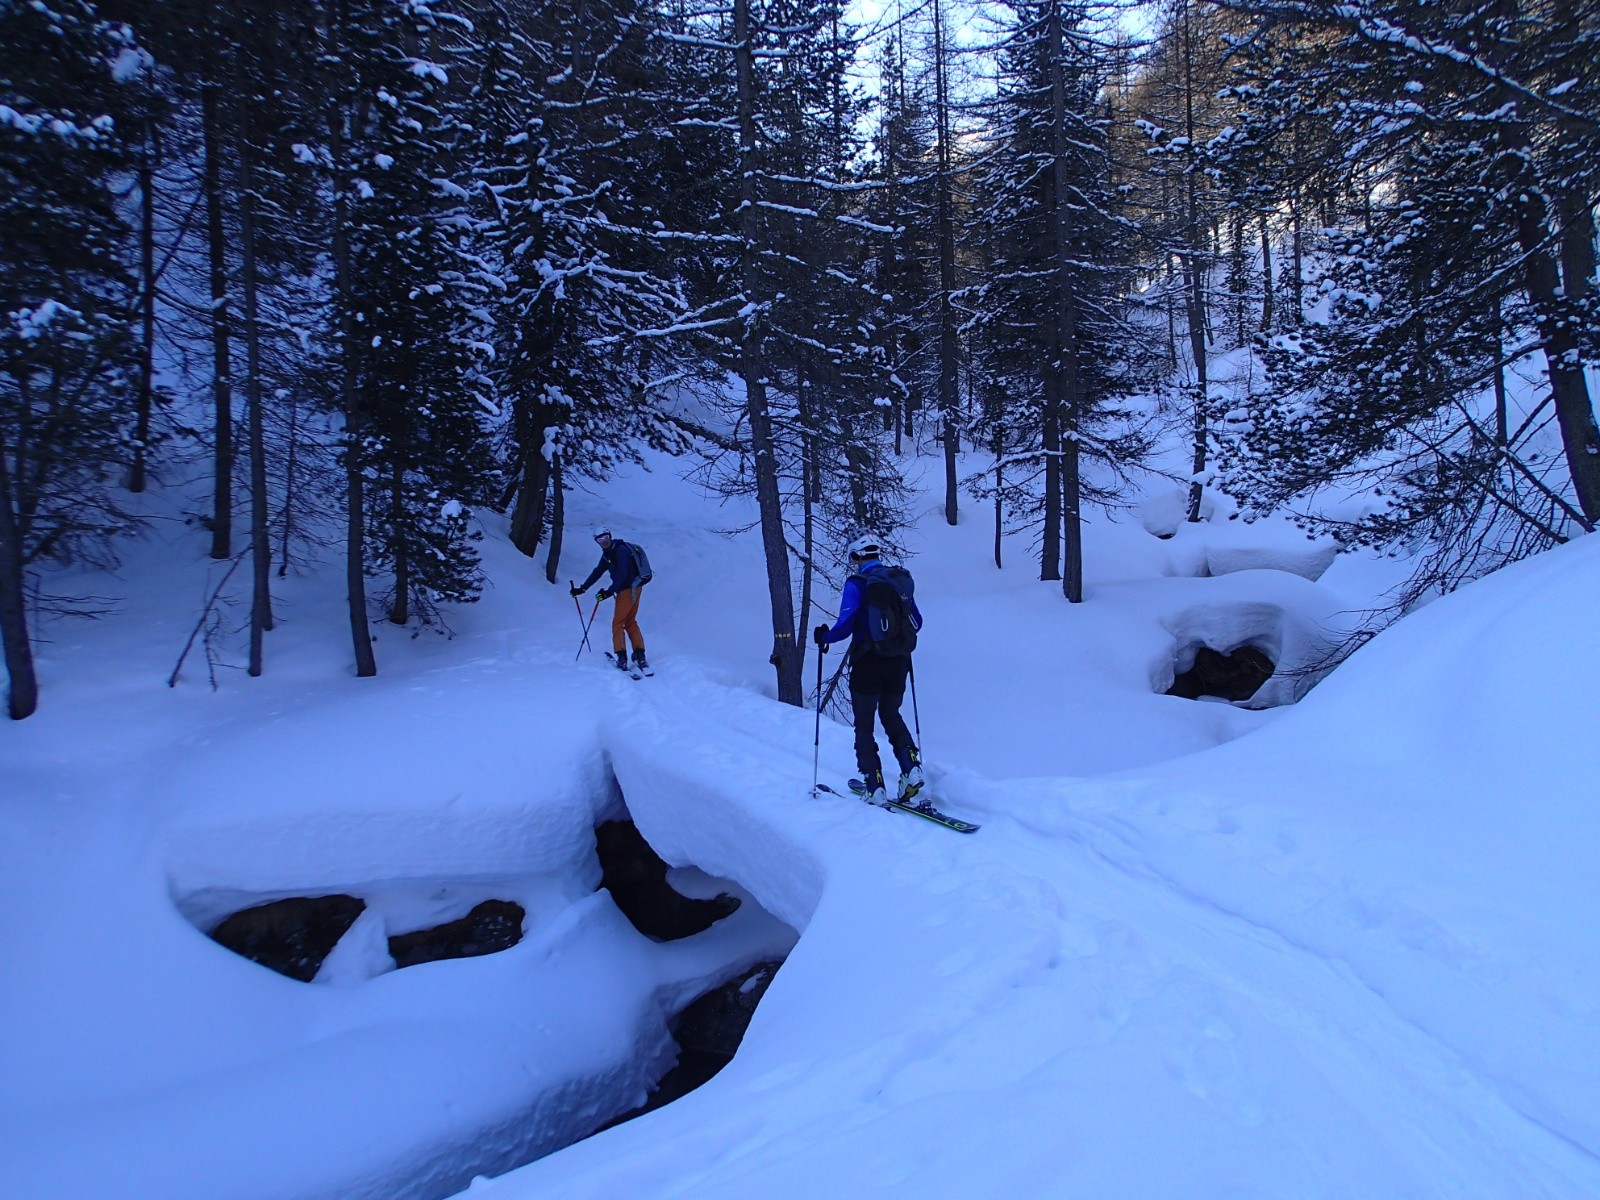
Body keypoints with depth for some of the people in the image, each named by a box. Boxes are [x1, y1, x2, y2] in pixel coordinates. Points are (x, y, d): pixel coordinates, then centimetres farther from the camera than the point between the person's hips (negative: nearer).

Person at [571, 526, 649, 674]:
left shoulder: (621, 550, -16)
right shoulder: (608, 553, 14)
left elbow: (622, 575, -23)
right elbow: (597, 572, 17)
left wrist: (609, 592, -26)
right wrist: (582, 588, 12)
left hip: (629, 589, -10)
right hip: (632, 589, 10)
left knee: (617, 623, -7)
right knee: (630, 622, 14)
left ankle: (622, 658, -9)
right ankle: (639, 655, 14)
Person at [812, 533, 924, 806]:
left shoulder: (857, 584, -11)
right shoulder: (901, 579, 6)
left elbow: (845, 625, -20)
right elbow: (916, 622, 11)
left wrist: (823, 637, -1)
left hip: (868, 664, -5)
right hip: (899, 662, 5)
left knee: (865, 726, 9)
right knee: (891, 715, 25)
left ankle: (876, 789, 5)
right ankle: (911, 768, 7)